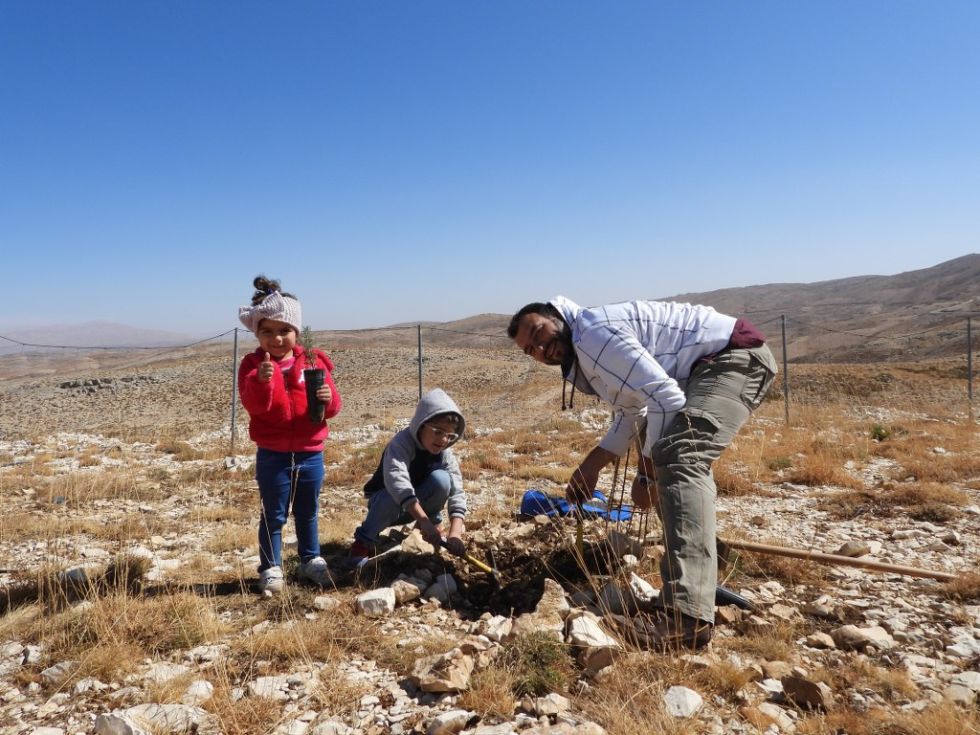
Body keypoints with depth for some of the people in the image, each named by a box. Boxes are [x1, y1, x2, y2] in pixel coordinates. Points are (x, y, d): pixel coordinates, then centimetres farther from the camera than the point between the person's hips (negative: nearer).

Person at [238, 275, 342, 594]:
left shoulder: (313, 362, 0)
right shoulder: (253, 364, -6)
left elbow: (332, 407, -1)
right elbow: (253, 405, -21)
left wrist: (328, 399, -24)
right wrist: (261, 380, -39)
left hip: (310, 453, 2)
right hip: (272, 455, -2)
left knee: (307, 513, 17)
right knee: (273, 515, 7)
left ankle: (311, 560, 33)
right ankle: (271, 569, 20)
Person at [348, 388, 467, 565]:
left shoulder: (445, 453, -15)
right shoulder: (402, 442, -31)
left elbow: (456, 492, -23)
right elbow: (396, 480, -48)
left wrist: (455, 533, -39)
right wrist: (424, 521, -56)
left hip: (416, 504, 4)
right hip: (385, 499, -4)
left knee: (442, 478, -26)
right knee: (394, 496, -40)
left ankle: (434, 521, 1)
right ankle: (364, 541, -15)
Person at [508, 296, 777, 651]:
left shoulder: (593, 332, -19)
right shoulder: (584, 356, 14)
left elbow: (666, 398, -24)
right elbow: (631, 413, 22)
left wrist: (647, 474, -15)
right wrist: (590, 467, 14)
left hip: (736, 354, -11)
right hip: (707, 367, 11)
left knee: (681, 460, -28)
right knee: (670, 459, 22)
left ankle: (688, 617, -37)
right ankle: (699, 577, 34)